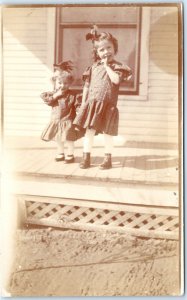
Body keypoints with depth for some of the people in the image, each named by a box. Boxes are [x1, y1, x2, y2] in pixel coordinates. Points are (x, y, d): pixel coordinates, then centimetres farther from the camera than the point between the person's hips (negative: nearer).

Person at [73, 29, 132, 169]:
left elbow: (116, 80, -19)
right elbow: (87, 85, 13)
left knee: (107, 132, 4)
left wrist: (107, 65, -10)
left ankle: (108, 159, 17)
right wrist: (83, 102, 7)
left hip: (108, 105, -3)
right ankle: (86, 158, 11)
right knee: (89, 130, 3)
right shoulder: (94, 66, 11)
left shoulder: (117, 66, 1)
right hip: (92, 103, 3)